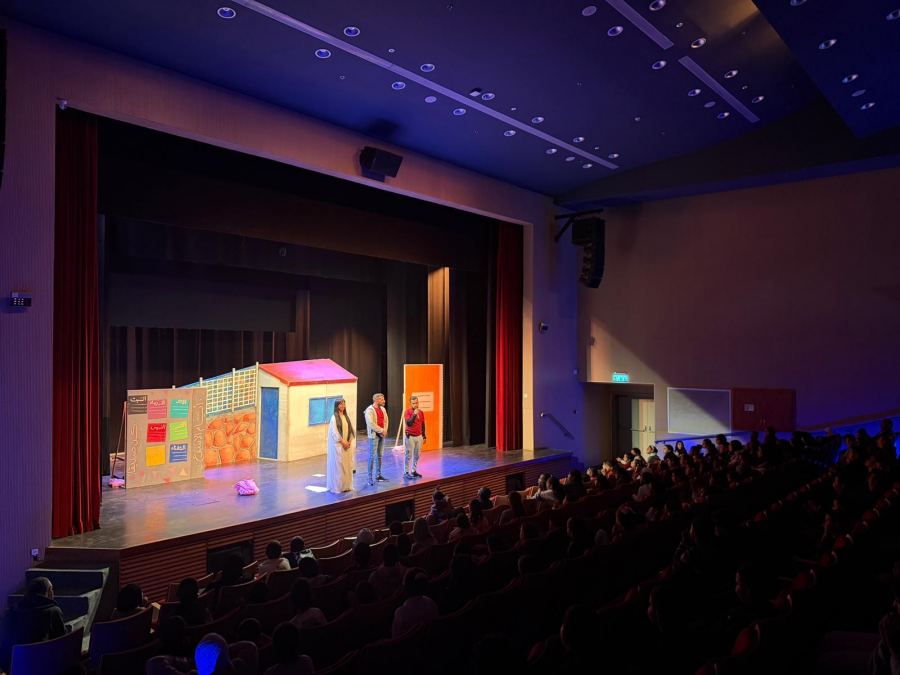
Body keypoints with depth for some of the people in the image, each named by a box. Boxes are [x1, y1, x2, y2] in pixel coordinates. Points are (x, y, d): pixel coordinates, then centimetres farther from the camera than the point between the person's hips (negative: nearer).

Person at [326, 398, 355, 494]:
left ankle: (346, 485, 15)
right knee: (338, 465, -4)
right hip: (338, 445, -6)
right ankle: (337, 486, 3)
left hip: (347, 444, 6)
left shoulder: (346, 416, 11)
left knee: (347, 465, 7)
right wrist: (343, 442, -15)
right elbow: (334, 432, -14)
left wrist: (349, 441, -3)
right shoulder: (334, 417, -9)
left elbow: (351, 430, 10)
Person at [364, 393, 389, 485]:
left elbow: (385, 421, 13)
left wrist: (384, 430, -4)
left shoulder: (383, 409, 12)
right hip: (374, 435, -7)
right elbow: (371, 424, -19)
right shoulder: (369, 410, -11)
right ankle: (370, 477, -3)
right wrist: (381, 430, -14)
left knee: (380, 456, 11)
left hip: (382, 435, 7)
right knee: (372, 456, -6)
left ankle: (378, 475, 20)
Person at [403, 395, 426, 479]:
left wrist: (424, 436, 16)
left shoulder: (421, 412, 7)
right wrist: (414, 415, -30)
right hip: (410, 437, -5)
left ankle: (414, 471, 21)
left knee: (416, 455, 10)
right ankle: (406, 472, 2)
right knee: (408, 455, -4)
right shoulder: (407, 412, -11)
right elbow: (408, 423, -23)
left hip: (419, 436, 6)